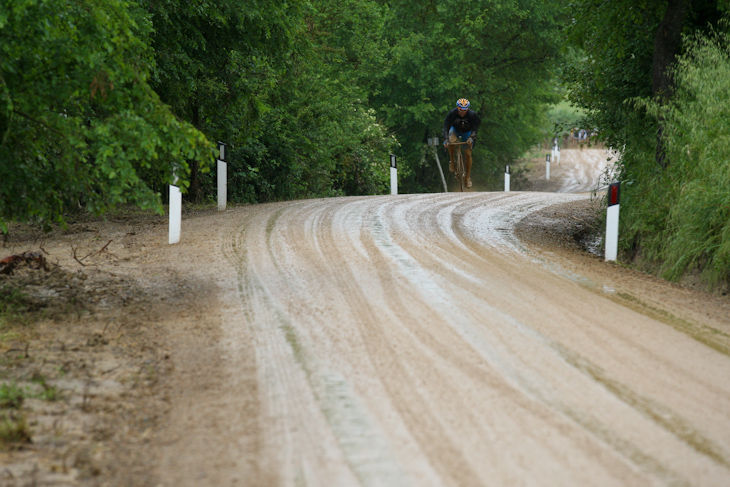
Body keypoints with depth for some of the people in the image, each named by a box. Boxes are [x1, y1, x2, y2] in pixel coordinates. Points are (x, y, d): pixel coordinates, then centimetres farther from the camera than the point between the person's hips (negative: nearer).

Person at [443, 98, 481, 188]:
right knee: (452, 141, -34)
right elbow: (446, 127, -31)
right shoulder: (452, 113, -29)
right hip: (455, 130, 0)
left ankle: (468, 177, 6)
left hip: (467, 132, 0)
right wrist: (446, 139, -46)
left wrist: (471, 138, -48)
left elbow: (474, 129, -28)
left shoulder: (472, 115, -30)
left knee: (468, 154, -7)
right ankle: (451, 161, -10)